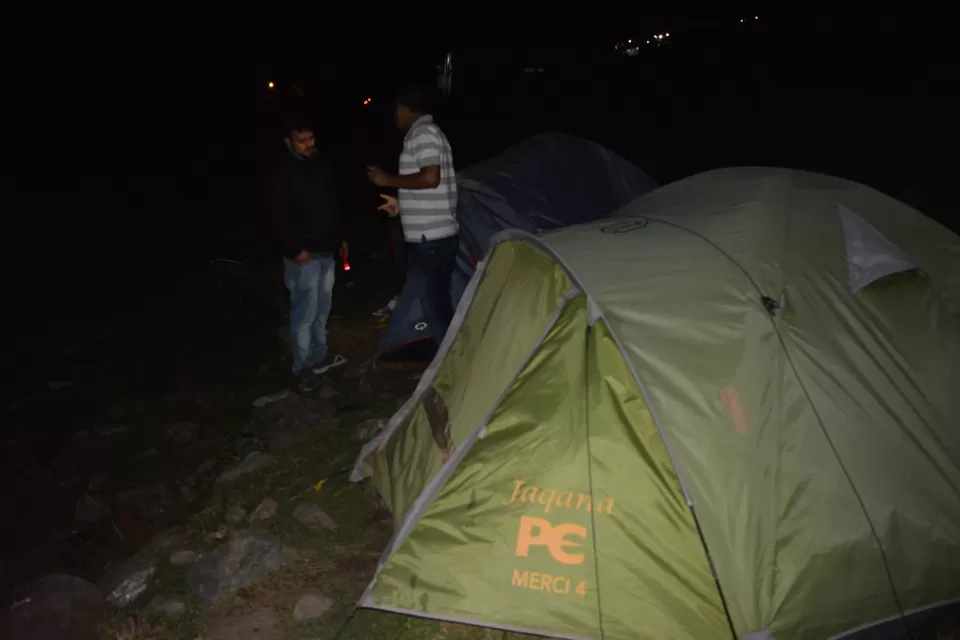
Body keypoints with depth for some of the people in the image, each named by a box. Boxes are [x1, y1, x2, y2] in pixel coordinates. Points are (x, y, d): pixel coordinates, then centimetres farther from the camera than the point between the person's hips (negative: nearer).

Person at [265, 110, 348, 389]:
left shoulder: (321, 163, 8)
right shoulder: (281, 172, -14)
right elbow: (278, 217, -15)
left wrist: (340, 236, 18)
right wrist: (294, 249, -18)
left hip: (327, 250, 7)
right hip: (304, 255, -7)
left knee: (322, 309, 17)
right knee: (305, 313, -2)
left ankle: (320, 356, 32)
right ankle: (302, 367, 10)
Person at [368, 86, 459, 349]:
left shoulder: (422, 133, -13)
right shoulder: (427, 132, 19)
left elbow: (431, 179, -23)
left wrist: (389, 180, -13)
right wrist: (401, 204, 24)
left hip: (430, 237, -10)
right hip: (437, 235, 10)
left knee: (433, 304, -4)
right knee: (438, 302, 17)